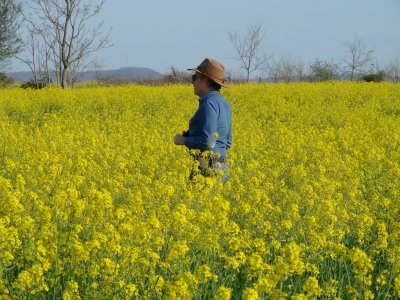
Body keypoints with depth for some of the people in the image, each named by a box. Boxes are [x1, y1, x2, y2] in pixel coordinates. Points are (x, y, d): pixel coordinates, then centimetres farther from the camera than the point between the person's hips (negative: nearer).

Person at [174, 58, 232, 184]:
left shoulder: (209, 104, -15)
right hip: (220, 167, 10)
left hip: (207, 170, -10)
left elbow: (208, 142, -23)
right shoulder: (223, 103, 14)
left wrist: (183, 140, -8)